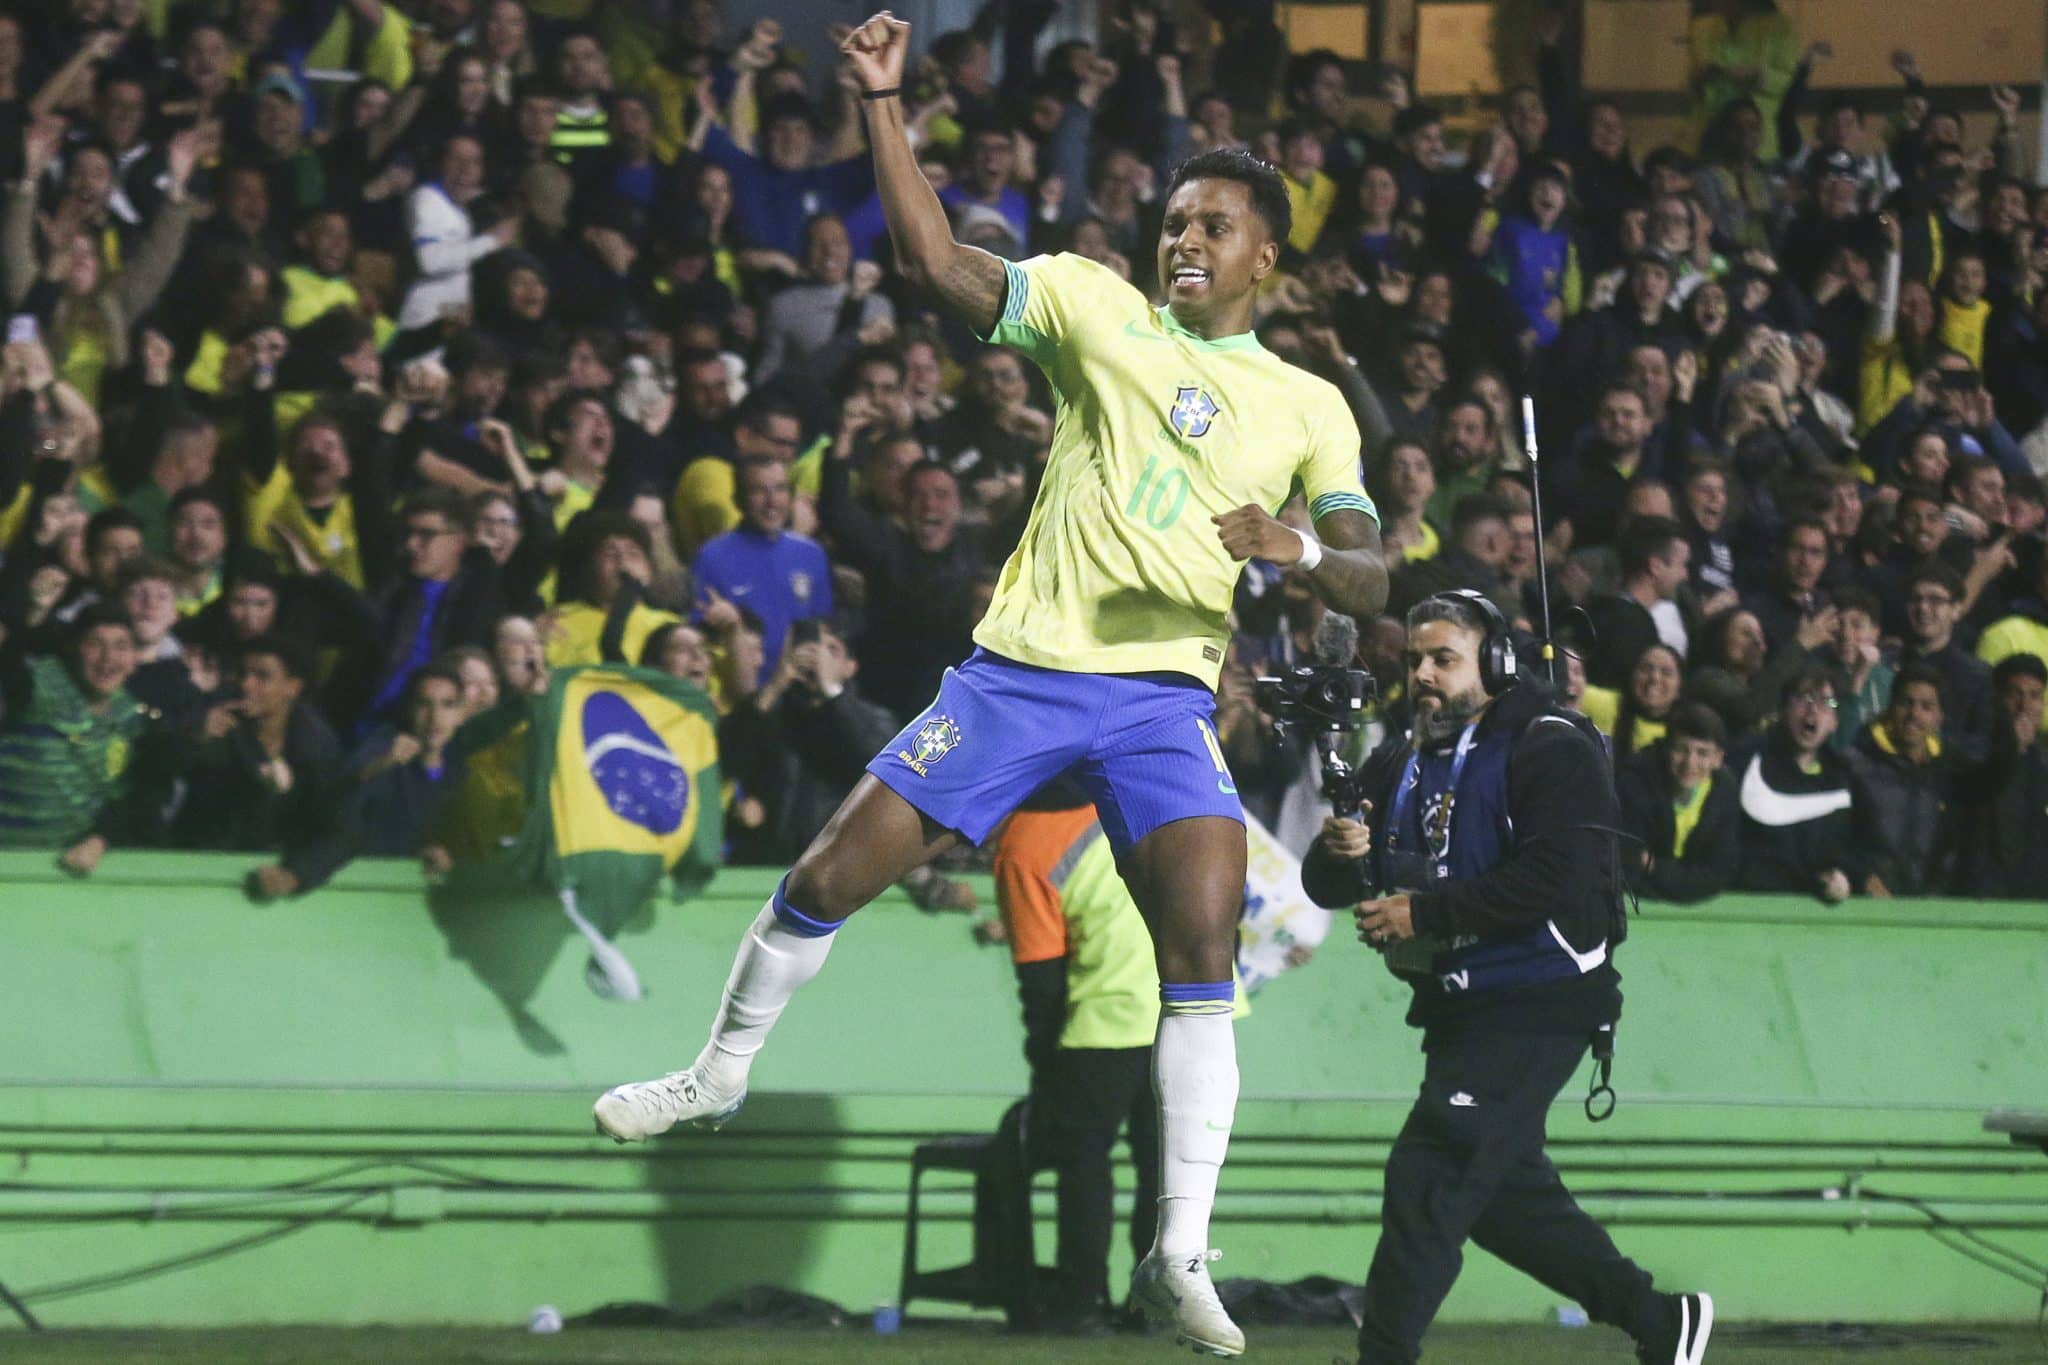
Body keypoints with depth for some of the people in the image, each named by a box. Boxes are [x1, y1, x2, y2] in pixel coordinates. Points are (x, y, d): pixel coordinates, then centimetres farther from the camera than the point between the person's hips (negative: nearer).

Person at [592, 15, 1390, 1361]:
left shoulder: (1309, 406, 9)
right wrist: (885, 104, -12)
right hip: (1021, 664, 0)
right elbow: (935, 259, -3)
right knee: (832, 876, -3)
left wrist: (1301, 547, -20)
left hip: (1165, 694, 0)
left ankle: (1181, 1253, -15)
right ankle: (720, 1074, 25)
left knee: (1206, 937, -19)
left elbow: (1371, 581, 3)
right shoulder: (1099, 308, 5)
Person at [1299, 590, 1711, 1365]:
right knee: (1498, 1193, 12)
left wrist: (1426, 913, -22)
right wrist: (1339, 856, -14)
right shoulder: (1399, 765, 14)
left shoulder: (1549, 749, -10)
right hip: (1458, 1007, 9)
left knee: (1428, 1172, -16)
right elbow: (1327, 888, 11)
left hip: (1538, 1003, -9)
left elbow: (1560, 879, -23)